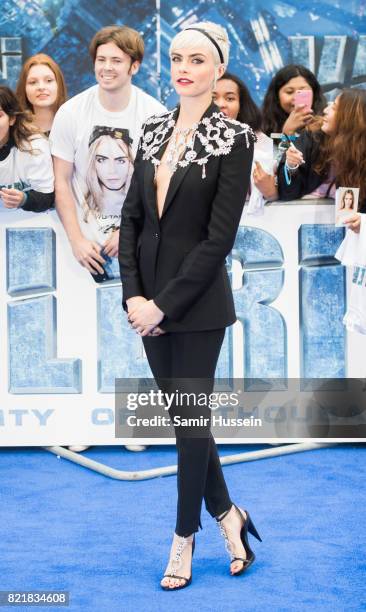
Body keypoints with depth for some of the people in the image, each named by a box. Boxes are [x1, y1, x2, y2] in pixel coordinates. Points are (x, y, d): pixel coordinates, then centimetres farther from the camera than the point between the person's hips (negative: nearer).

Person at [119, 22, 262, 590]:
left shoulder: (234, 138, -10)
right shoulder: (154, 130, 7)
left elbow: (219, 237, -14)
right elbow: (133, 216, 6)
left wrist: (163, 305, -15)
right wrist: (133, 294, -6)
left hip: (198, 302, -6)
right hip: (150, 300, 6)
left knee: (191, 416, 3)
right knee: (181, 413, 12)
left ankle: (185, 537, 19)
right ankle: (227, 513, 29)